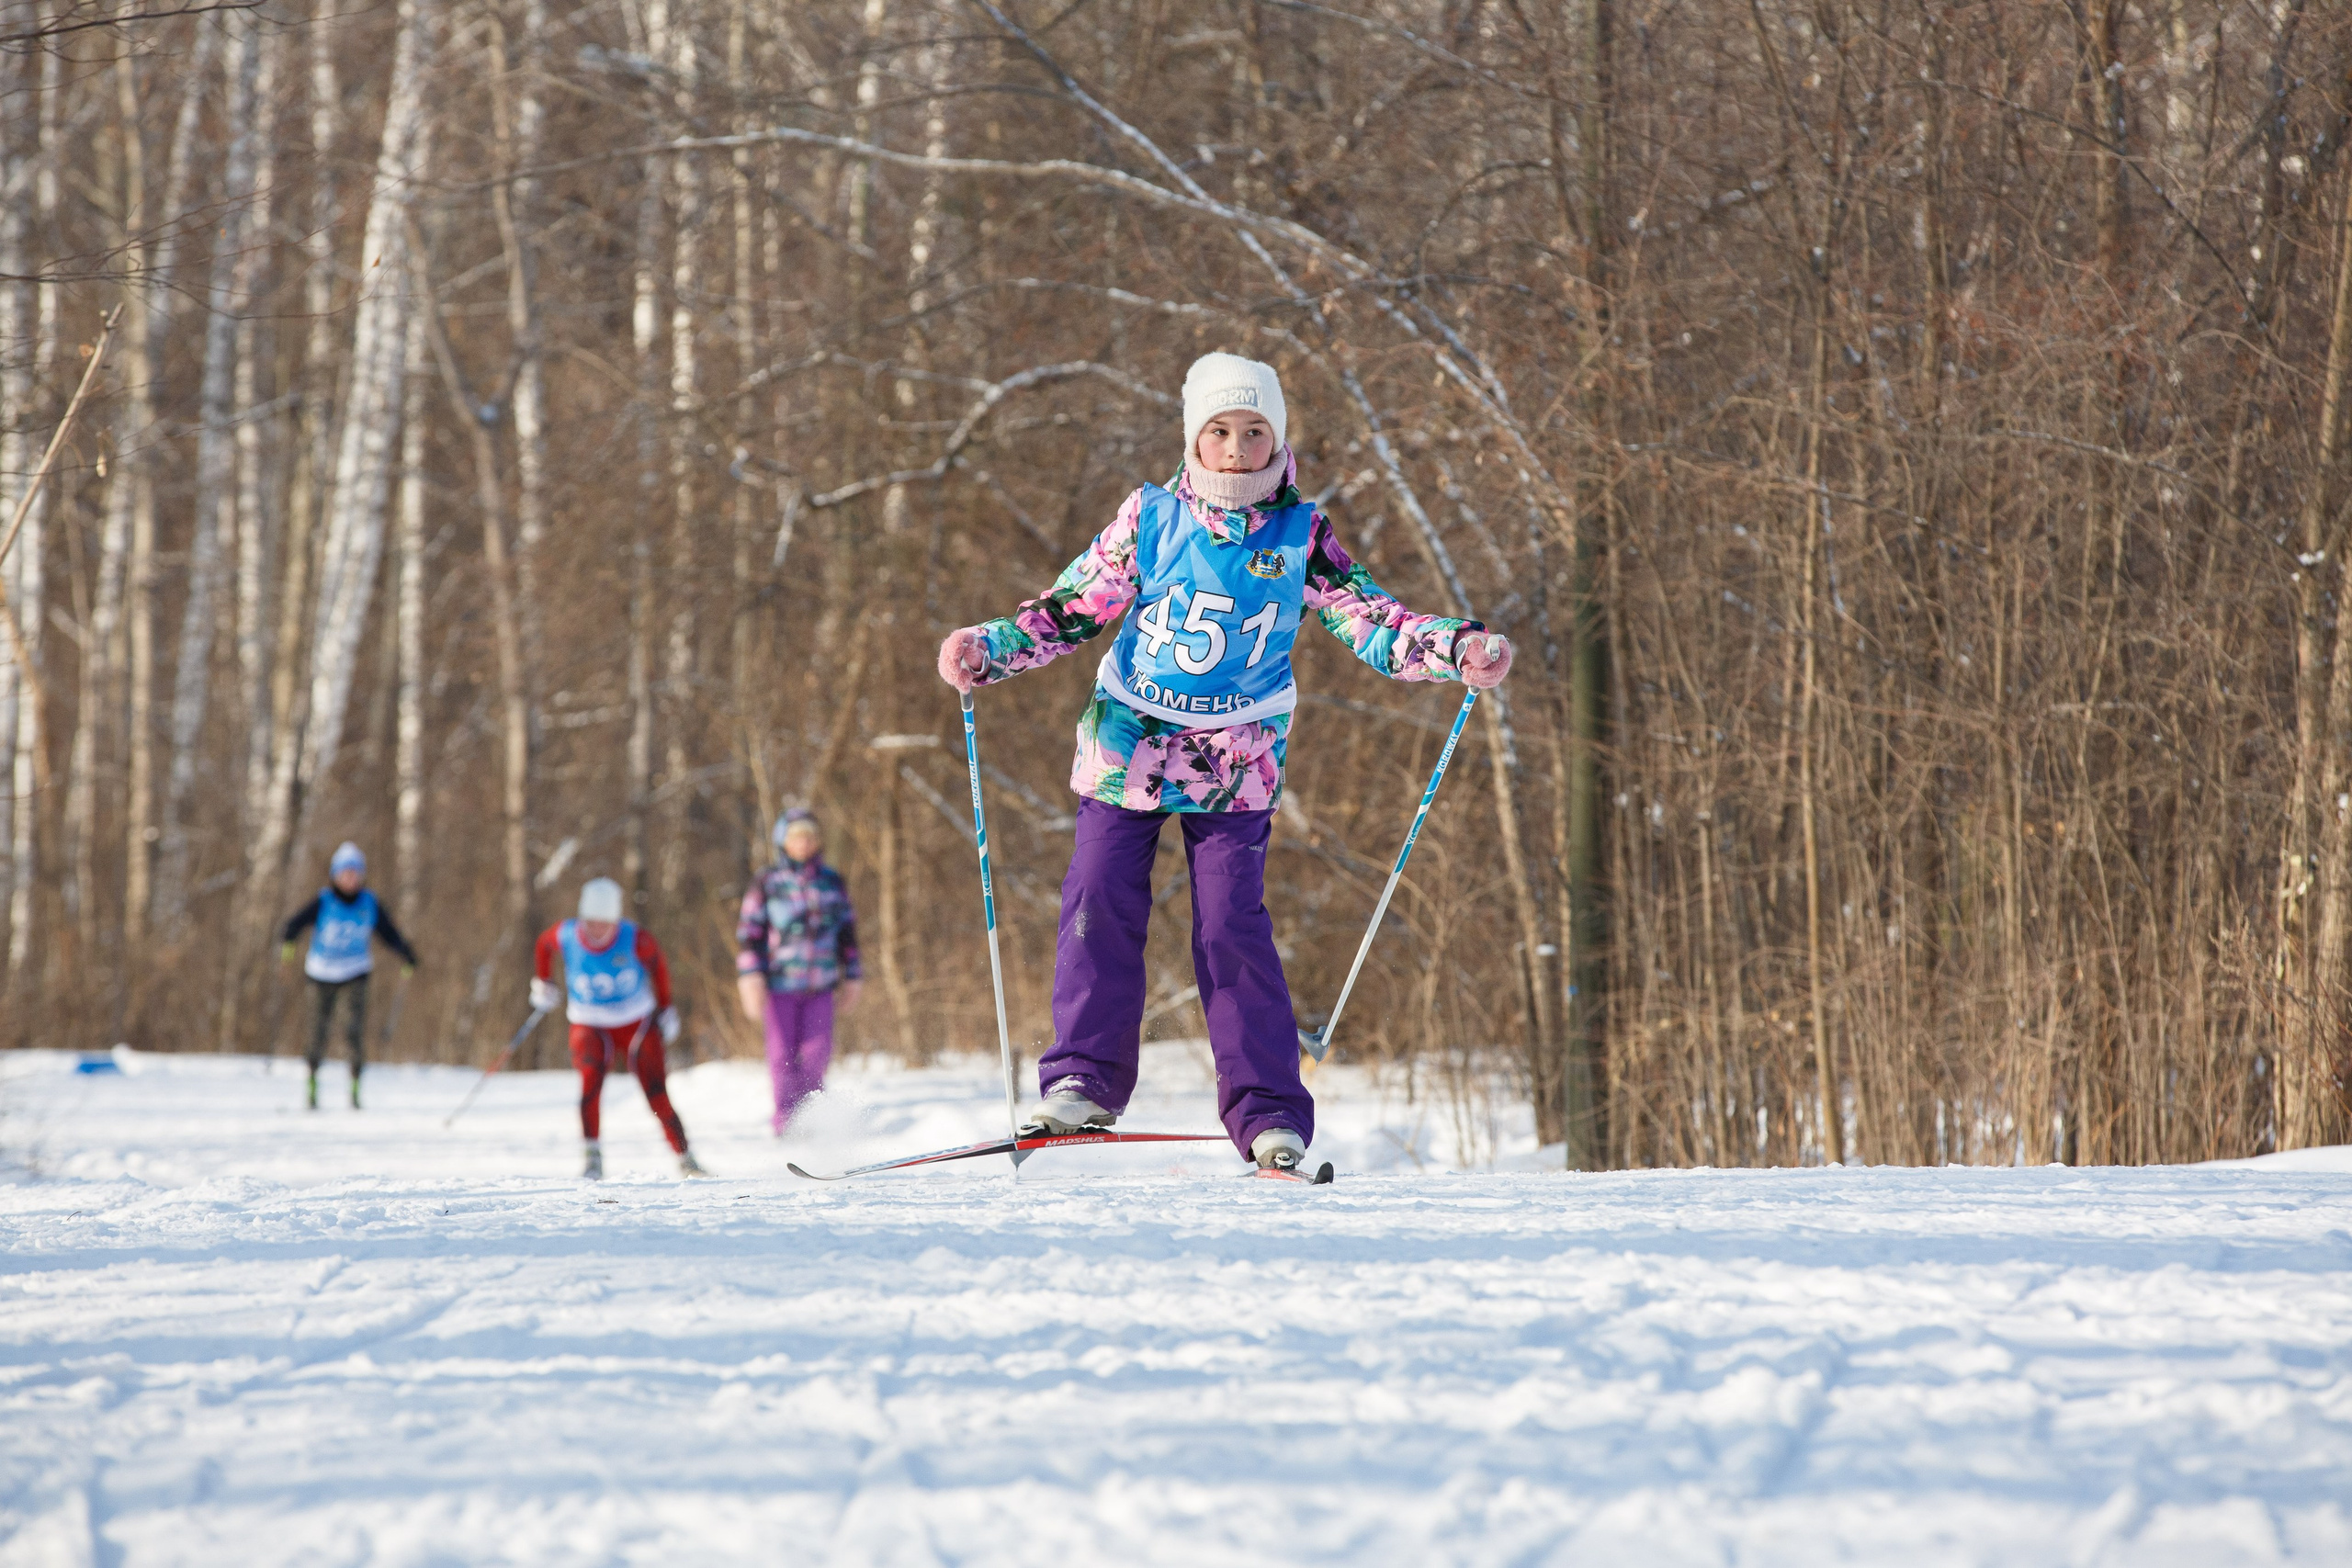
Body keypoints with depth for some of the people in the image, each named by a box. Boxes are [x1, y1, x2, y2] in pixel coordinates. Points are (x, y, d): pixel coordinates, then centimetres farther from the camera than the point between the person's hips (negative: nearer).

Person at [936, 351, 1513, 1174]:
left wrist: (1459, 648, -22)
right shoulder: (1150, 518, -1)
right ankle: (1085, 1080, 11)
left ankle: (1269, 1115, -5)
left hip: (1234, 766, -1)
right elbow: (1070, 607, 2)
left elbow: (1372, 621, -6)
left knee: (1231, 927, -9)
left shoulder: (1300, 536, -2)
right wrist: (988, 649, -12)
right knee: (1100, 909, -3)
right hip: (1127, 746, 1)